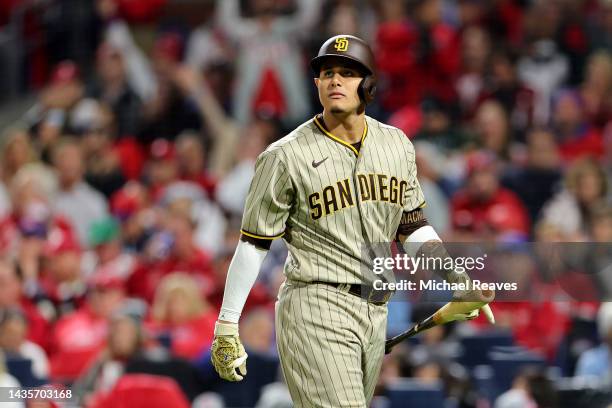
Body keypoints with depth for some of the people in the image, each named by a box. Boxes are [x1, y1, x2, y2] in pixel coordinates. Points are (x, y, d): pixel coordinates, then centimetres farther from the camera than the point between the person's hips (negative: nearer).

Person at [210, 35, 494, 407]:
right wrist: (226, 327, -2)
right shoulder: (286, 156, -6)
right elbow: (254, 243, -2)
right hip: (315, 311, -6)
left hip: (375, 314, 6)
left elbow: (413, 226, 20)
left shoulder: (396, 145, 10)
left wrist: (455, 276, 5)